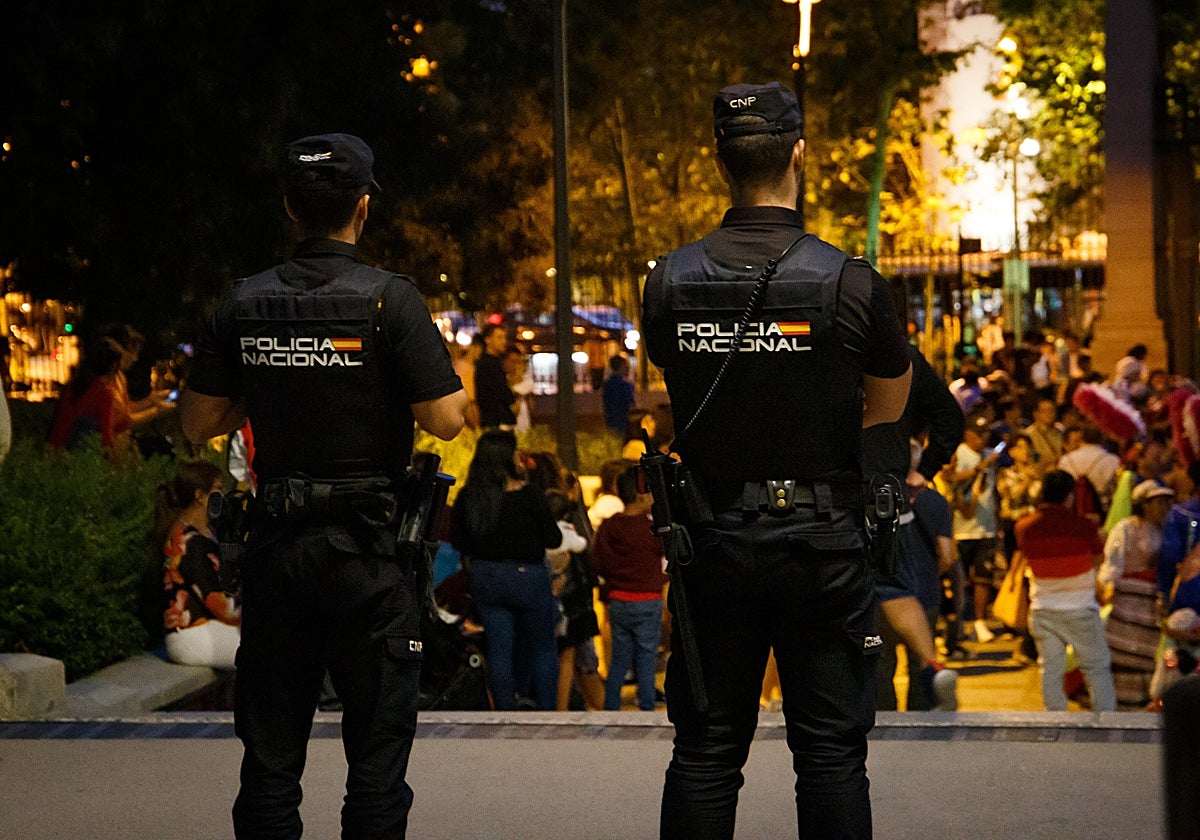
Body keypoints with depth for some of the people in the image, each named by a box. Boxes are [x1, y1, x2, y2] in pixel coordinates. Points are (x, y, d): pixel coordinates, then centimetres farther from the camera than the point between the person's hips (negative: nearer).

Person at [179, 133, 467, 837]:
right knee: (377, 745, 4)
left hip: (276, 543, 4)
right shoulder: (390, 298, -9)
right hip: (367, 546, -4)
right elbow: (446, 420, -12)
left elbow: (199, 424, 6)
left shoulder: (244, 303, 2)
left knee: (272, 747, 11)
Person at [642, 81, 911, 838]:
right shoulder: (850, 283, -10)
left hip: (713, 541, 2)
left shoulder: (669, 281, -2)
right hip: (823, 546, -2)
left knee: (705, 748, 10)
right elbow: (891, 406, 6)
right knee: (831, 749, 5)